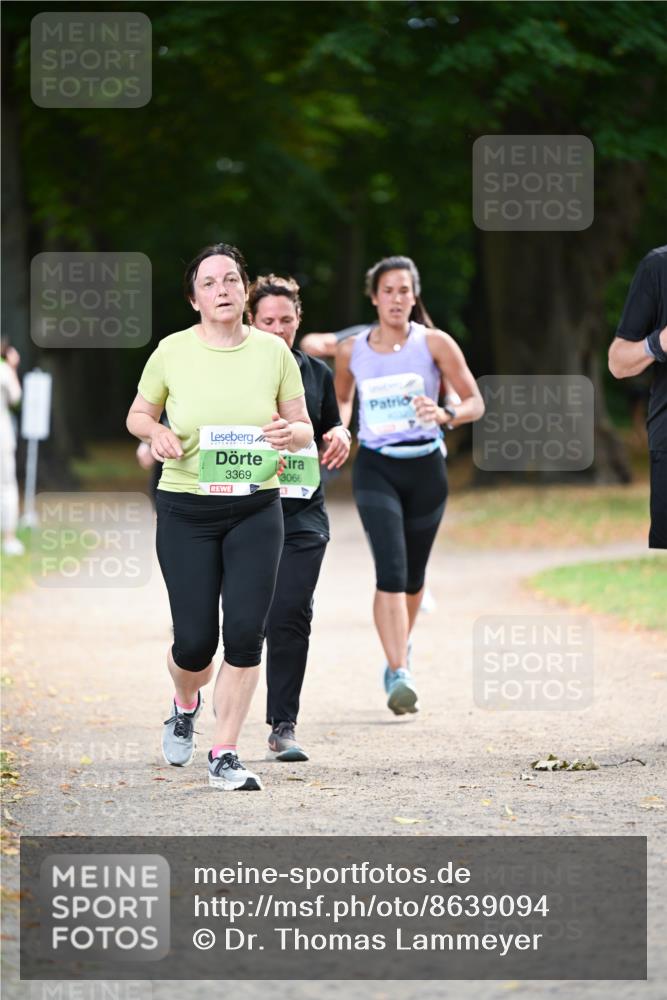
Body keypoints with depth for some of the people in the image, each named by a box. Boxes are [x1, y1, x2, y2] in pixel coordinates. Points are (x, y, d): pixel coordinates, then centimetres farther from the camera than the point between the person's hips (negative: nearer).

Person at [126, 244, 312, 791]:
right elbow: (137, 415, 10)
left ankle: (225, 756, 5)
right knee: (195, 641, -1)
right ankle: (186, 704, 36)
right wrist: (155, 431, -13)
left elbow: (305, 428, 7)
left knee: (246, 632, -7)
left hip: (256, 510, 1)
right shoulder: (172, 351, -3)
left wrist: (292, 432, -17)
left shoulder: (273, 350, 0)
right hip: (186, 513, -1)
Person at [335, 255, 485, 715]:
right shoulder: (352, 351, 3)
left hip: (425, 467, 1)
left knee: (413, 576, 14)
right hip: (376, 469, -1)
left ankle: (401, 647, 43)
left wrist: (446, 415, -23)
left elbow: (475, 403, -2)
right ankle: (400, 676, -25)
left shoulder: (435, 344, -3)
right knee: (390, 570, -18)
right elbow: (342, 399, 22)